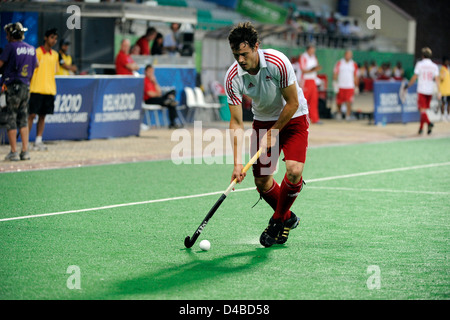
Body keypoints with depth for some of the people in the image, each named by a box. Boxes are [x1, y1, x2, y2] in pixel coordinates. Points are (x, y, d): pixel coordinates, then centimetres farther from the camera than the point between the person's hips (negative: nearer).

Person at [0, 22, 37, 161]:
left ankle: (14, 152, -3)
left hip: (13, 86, -6)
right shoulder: (31, 48, 9)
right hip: (26, 86, 6)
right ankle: (25, 152, 7)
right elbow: (36, 64, 24)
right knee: (23, 119, 11)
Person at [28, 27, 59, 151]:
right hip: (36, 89, -6)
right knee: (31, 115, -6)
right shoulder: (37, 52, -5)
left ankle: (38, 141, 9)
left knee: (43, 116, 6)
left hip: (50, 90, 6)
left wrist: (52, 88, 15)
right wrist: (28, 89, -10)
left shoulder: (55, 55, 13)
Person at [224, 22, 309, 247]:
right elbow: (236, 123, -17)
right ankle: (287, 217, 26)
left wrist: (273, 132, -13)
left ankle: (278, 220, 2)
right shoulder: (233, 77, -21)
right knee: (261, 181, -2)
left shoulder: (278, 62, -30)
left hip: (292, 118, -3)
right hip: (263, 121, 3)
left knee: (294, 171, -22)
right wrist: (237, 162, -24)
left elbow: (292, 103, -18)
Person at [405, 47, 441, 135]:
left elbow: (415, 77, -5)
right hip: (430, 91, 4)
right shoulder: (434, 66, 4)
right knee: (423, 110, 15)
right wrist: (439, 92, -5)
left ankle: (429, 123, -29)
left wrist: (408, 85, 9)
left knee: (422, 109, -6)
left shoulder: (419, 64, -5)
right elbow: (437, 79, -3)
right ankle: (421, 128, 19)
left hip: (421, 90, -4)